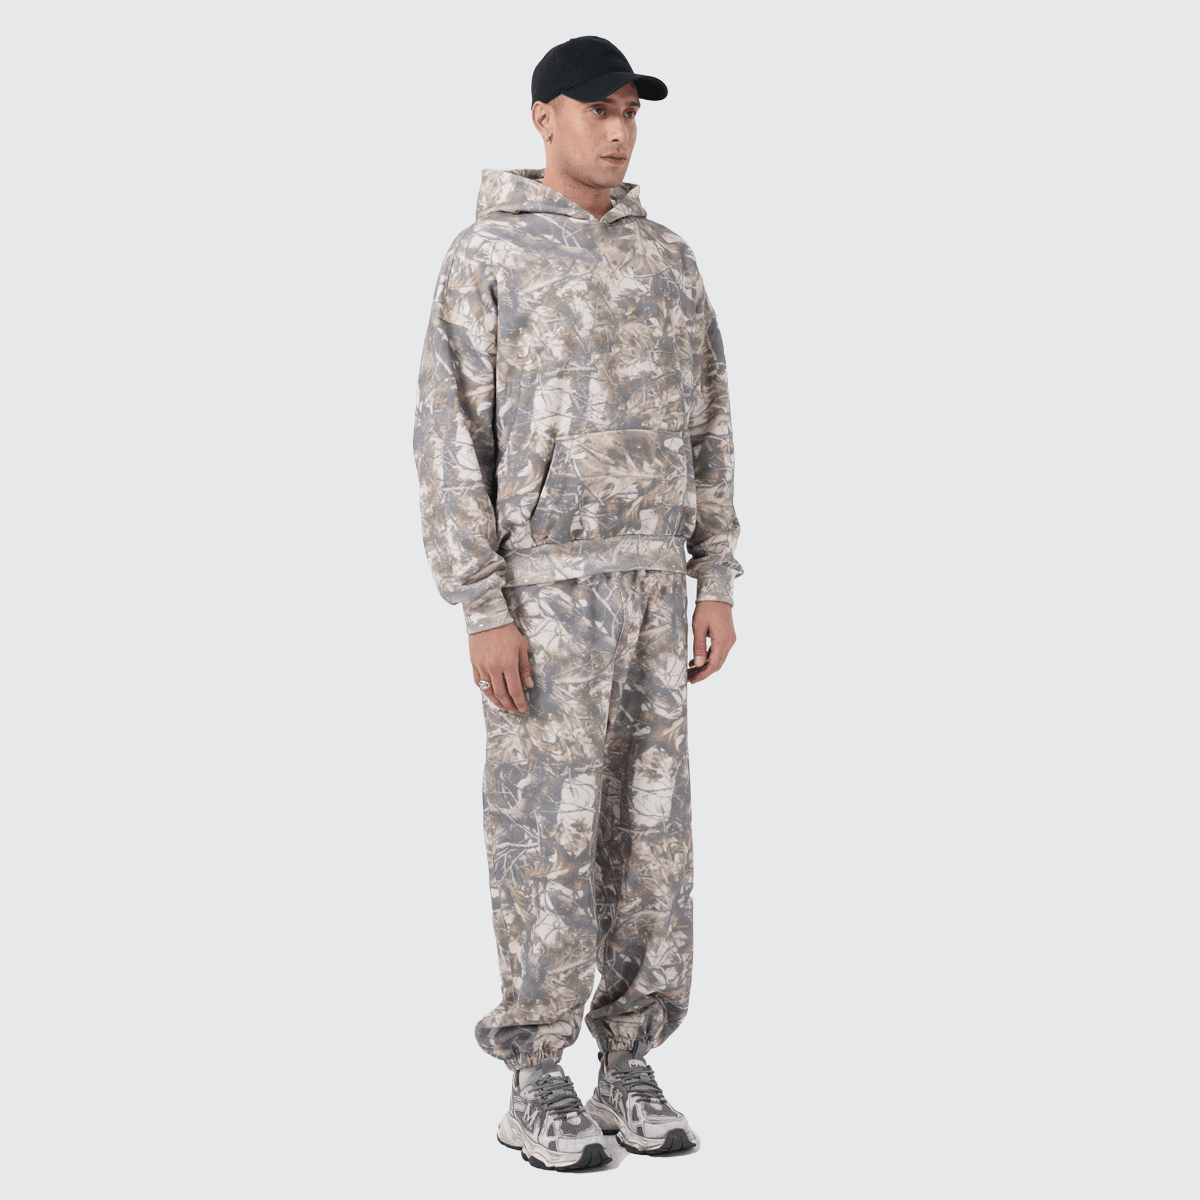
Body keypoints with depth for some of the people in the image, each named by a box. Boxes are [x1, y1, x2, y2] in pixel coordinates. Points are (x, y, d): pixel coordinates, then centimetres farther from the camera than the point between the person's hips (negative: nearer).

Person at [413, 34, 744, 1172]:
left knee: (649, 824, 6)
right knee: (547, 829, -3)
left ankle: (627, 1072, 16)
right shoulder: (486, 258, -6)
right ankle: (537, 1088, 8)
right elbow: (450, 443, -10)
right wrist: (482, 613, -17)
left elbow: (706, 429, 13)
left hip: (650, 581, 6)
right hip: (543, 585, -6)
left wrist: (717, 585, 6)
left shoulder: (666, 258, 12)